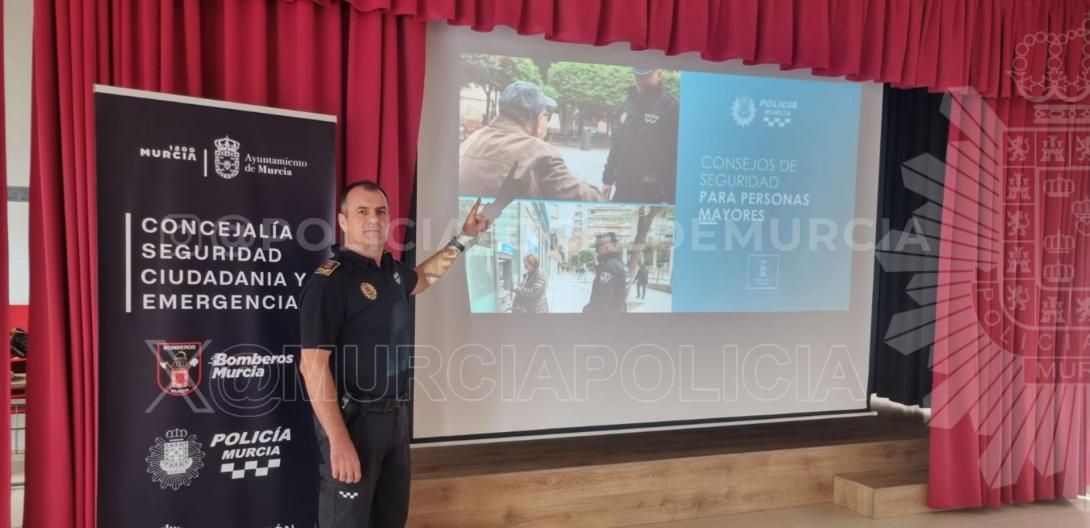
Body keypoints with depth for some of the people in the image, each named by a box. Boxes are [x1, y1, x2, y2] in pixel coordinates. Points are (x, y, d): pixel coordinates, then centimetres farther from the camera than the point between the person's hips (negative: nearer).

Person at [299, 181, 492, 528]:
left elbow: (422, 277, 31)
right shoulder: (330, 280, -18)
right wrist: (339, 440, -26)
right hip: (353, 420, -8)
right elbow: (313, 365, -22)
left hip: (395, 415, 8)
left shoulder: (391, 269, 6)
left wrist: (465, 238, 27)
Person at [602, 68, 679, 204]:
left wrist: (670, 198, -17)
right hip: (623, 189, 7)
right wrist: (608, 179, 16)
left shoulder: (669, 106, -8)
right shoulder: (628, 103, 13)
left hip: (651, 193, -7)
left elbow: (676, 155, -13)